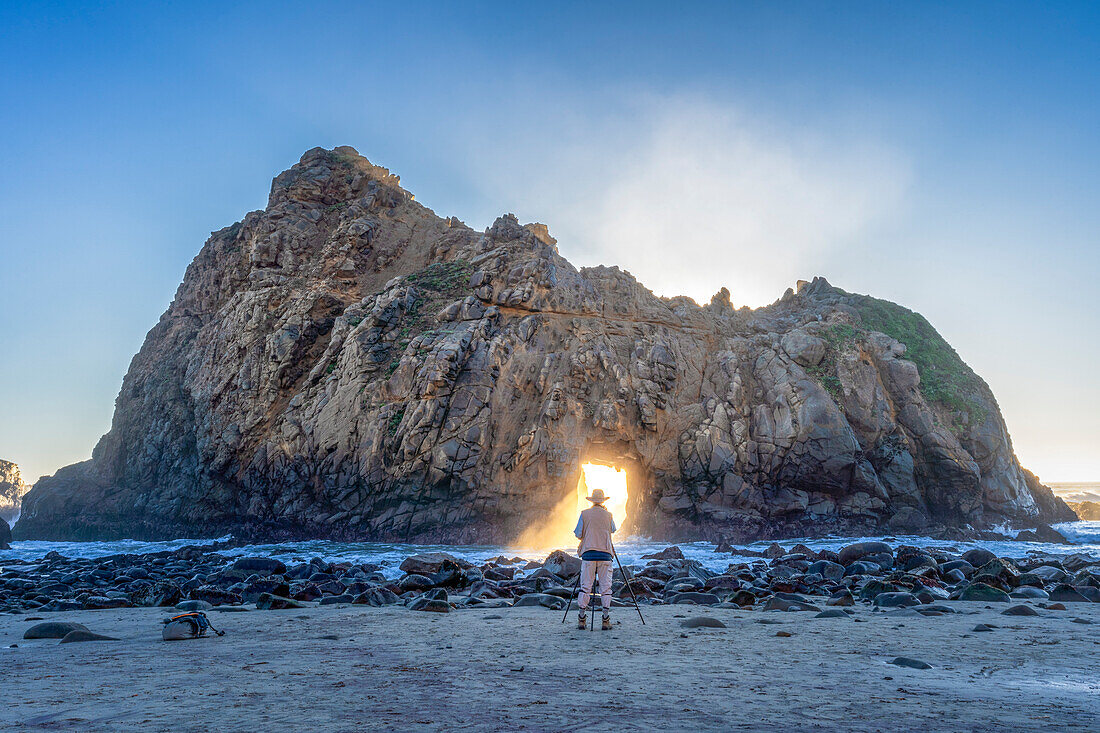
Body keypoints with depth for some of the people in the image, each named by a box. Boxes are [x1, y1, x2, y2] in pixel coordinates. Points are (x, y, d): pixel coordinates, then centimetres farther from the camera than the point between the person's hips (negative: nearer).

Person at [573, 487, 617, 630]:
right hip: (605, 554, 0)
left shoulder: (584, 514, 1)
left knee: (585, 586, 2)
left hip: (588, 553, 0)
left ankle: (582, 618, 1)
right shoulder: (608, 515, 4)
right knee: (605, 586, 2)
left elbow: (578, 534, 1)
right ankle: (606, 619, -2)